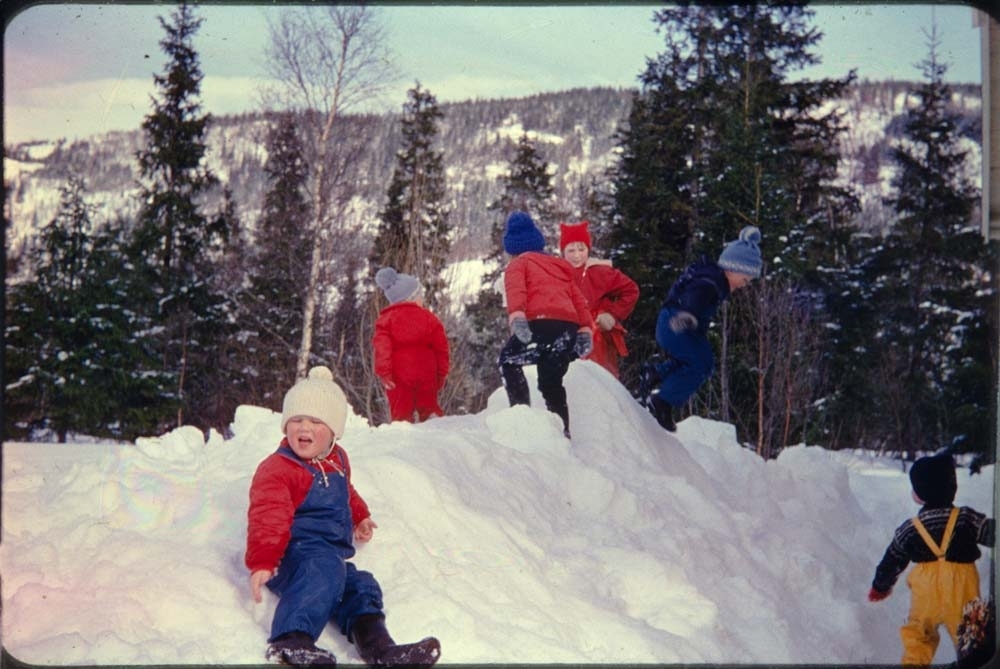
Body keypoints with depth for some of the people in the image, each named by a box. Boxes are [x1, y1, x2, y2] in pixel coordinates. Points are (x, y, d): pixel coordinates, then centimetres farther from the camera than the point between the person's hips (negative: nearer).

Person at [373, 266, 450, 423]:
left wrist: (383, 372, -13)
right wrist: (442, 373, 15)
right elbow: (441, 347, 6)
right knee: (428, 407, 15)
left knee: (401, 411, 2)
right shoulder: (428, 317, 4)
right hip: (426, 374, 2)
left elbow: (382, 347, -13)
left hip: (399, 376, -2)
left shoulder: (386, 319, 0)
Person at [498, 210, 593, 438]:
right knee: (551, 382, 18)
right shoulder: (560, 265, 33)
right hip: (570, 326, 6)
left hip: (542, 322, -6)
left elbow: (516, 290, -8)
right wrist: (585, 330, 14)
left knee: (508, 360, 14)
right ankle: (562, 430, 9)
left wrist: (516, 316, -23)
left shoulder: (518, 264, 15)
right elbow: (579, 299, 21)